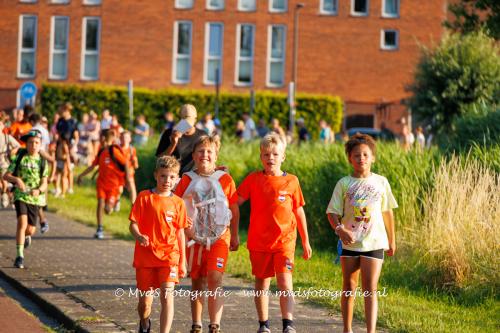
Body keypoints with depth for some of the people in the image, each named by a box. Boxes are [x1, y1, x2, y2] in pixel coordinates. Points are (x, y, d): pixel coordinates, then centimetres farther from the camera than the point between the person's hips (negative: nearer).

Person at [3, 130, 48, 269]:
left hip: (35, 198, 2)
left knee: (31, 229, 4)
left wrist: (38, 190, -22)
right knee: (22, 222, -21)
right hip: (20, 196, -2)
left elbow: (44, 184, 0)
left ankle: (26, 236, 44)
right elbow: (6, 176, 0)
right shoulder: (20, 158, 0)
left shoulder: (42, 162, 4)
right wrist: (16, 179, -21)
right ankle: (19, 256, -18)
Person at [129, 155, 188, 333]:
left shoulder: (178, 203, 5)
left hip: (169, 255, 0)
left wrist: (183, 261, 7)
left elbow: (180, 232, 9)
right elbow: (133, 224, -1)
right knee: (145, 301, 8)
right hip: (145, 256, 0)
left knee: (167, 295, -15)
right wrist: (139, 236, -23)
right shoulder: (144, 197, -1)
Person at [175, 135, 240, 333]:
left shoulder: (224, 179, 1)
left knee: (215, 278, -14)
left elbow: (234, 209, 9)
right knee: (197, 283, 10)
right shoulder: (187, 180, 3)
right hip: (194, 237, 2)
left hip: (219, 237, -2)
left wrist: (234, 235, 12)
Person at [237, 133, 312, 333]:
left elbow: (299, 211, 9)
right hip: (258, 241, 1)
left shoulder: (291, 181, 2)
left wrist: (305, 241, 11)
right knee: (262, 283, 10)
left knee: (285, 282, -12)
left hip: (284, 240, -1)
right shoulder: (253, 179, 3)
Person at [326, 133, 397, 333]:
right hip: (349, 243, 1)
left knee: (370, 289, -8)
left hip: (374, 242, -1)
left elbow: (387, 212, 11)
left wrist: (392, 240, 15)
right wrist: (340, 229, -22)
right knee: (349, 288, 12)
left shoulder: (381, 182, 4)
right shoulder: (344, 183, 0)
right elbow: (333, 212, -2)